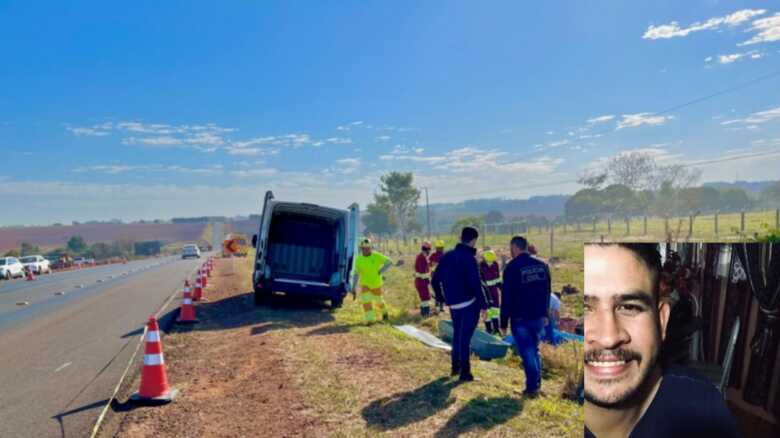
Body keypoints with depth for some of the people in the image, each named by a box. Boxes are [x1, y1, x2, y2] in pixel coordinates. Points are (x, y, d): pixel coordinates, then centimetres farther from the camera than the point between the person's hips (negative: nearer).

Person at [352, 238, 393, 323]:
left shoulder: (377, 256, -17)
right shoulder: (358, 259, -11)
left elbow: (390, 262, -14)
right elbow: (356, 274, -4)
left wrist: (380, 271, -23)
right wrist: (353, 288, -6)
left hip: (376, 283, 0)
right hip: (365, 284, 1)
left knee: (378, 300, 15)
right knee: (366, 300, -18)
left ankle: (384, 311, 47)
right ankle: (370, 319, -8)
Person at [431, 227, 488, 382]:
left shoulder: (447, 256, 5)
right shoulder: (469, 259, -16)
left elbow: (435, 280, 9)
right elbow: (476, 284, -21)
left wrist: (443, 297, 20)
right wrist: (484, 305, -12)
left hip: (453, 304, 6)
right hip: (469, 304, -6)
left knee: (457, 335, 21)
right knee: (465, 337, 1)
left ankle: (455, 367, 29)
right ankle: (465, 372, 7)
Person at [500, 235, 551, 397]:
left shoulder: (512, 267, -13)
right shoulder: (542, 265, 4)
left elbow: (506, 296, -11)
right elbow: (547, 291, 12)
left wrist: (504, 322, -5)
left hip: (520, 318, -5)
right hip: (538, 316, 5)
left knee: (527, 352, 2)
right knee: (535, 349, 19)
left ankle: (532, 387, 3)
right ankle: (537, 383, 25)